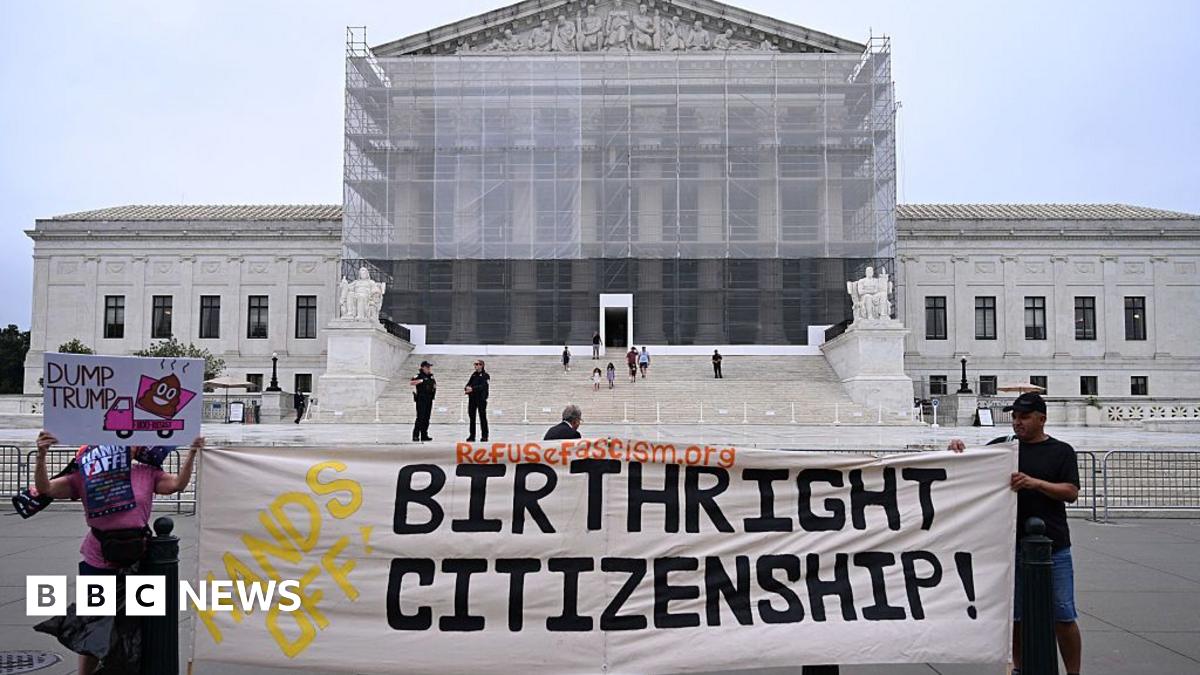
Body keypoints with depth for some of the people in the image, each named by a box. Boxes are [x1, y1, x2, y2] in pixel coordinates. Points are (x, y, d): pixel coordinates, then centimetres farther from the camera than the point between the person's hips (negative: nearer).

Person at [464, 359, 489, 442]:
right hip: (472, 398, 6)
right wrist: (466, 388, -13)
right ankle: (472, 435, 12)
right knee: (472, 416, 7)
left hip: (481, 398, -6)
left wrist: (472, 389, -26)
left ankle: (484, 436, 1)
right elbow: (469, 383, 10)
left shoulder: (485, 375, -4)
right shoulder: (474, 374, 16)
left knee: (482, 417, -3)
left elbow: (483, 386, -16)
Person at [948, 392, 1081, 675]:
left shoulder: (1061, 451, 4)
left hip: (1053, 548, -2)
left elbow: (1071, 492, -4)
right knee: (1014, 615, 9)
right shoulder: (1003, 446, 10)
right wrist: (958, 447, -9)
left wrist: (1036, 483, -19)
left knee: (1063, 616, 1)